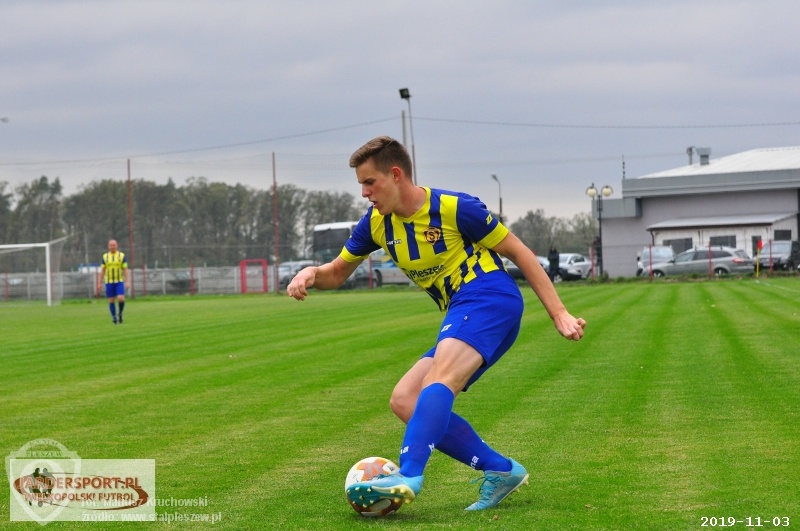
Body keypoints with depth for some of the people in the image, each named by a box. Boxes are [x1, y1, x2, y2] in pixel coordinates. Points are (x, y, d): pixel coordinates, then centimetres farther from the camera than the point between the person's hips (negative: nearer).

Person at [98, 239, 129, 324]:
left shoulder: (122, 256, 1)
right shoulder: (105, 256, 5)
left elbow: (125, 270, 0)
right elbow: (102, 270, 8)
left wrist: (127, 282, -9)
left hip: (119, 282, -2)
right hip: (109, 282, 2)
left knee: (121, 299, -15)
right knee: (111, 301, 1)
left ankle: (120, 314, 9)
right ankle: (114, 317, 11)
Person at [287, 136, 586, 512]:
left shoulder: (453, 208, -7)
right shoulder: (377, 223, 11)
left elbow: (519, 253, -1)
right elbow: (336, 273, 22)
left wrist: (559, 314, -7)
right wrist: (310, 274, -5)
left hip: (488, 296, -8)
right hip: (461, 318, 8)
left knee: (439, 377, -32)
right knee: (404, 401, -5)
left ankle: (409, 476, -49)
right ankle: (501, 471, -9)